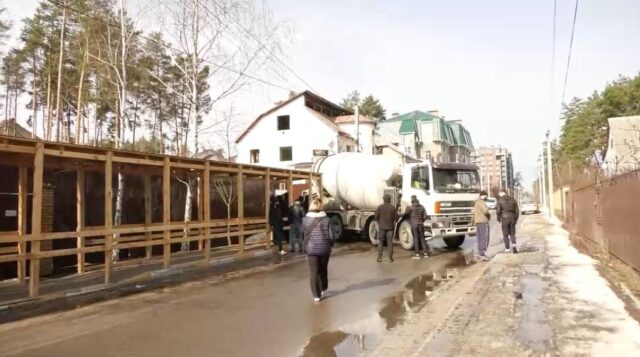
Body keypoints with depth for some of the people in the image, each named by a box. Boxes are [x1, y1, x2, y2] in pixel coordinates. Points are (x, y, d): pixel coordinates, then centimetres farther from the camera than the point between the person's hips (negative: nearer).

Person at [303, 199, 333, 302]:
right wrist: (330, 244, 8)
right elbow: (330, 235, -8)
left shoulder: (305, 219, -7)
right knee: (323, 270, 20)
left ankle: (316, 295, 5)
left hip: (311, 248, -1)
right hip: (324, 248, 1)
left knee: (313, 272, 5)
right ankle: (323, 289, 36)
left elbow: (304, 233, 1)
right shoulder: (326, 219, -10)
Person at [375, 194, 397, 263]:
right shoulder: (393, 207, -2)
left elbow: (376, 216, -6)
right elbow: (396, 217, 0)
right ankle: (390, 258, 6)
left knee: (380, 242, 6)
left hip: (382, 227, -1)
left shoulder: (380, 207, -6)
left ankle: (379, 257, 3)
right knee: (390, 242, 6)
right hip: (390, 227, 1)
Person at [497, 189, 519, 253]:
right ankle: (513, 245, -10)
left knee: (505, 234, 7)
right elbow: (517, 211, 6)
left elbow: (498, 211, -11)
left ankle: (507, 249, 9)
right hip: (512, 218, 3)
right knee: (512, 233, 12)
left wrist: (498, 219, 3)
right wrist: (516, 219, 17)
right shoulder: (513, 199, 6)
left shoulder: (500, 200, -6)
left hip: (504, 219, -3)